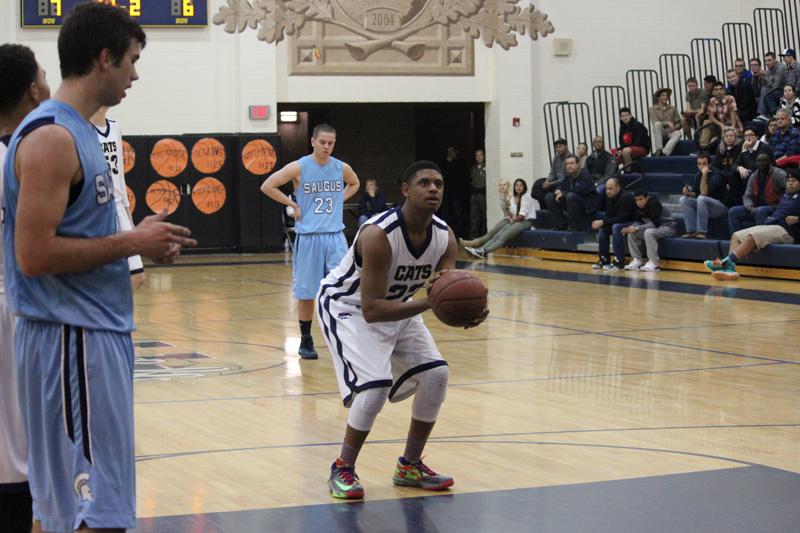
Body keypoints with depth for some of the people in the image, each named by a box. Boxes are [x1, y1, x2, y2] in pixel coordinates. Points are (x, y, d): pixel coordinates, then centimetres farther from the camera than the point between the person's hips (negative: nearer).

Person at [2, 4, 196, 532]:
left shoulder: (76, 131, 14)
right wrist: (132, 242, -15)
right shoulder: (52, 137, -16)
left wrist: (139, 241, 8)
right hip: (73, 341, -10)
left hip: (95, 334, 10)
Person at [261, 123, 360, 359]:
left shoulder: (342, 168, 3)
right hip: (308, 236, -2)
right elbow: (267, 186, -8)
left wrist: (340, 200, 9)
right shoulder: (299, 167, -7)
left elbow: (354, 184, 25)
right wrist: (293, 204, -8)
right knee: (306, 292, 5)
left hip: (335, 236, 2)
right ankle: (305, 341, 17)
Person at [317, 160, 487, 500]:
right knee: (375, 385, -24)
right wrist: (427, 303, -46)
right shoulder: (378, 234, -35)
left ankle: (410, 466, 12)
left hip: (396, 306, 7)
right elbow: (371, 310, -36)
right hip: (348, 307, -7)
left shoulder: (444, 236, -14)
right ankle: (342, 470, -5)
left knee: (436, 374, -4)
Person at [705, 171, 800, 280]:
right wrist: (771, 218, 16)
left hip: (785, 230, -9)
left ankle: (725, 262, -43)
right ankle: (730, 268, -29)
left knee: (751, 237, -32)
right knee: (736, 236, -6)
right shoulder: (785, 196, 25)